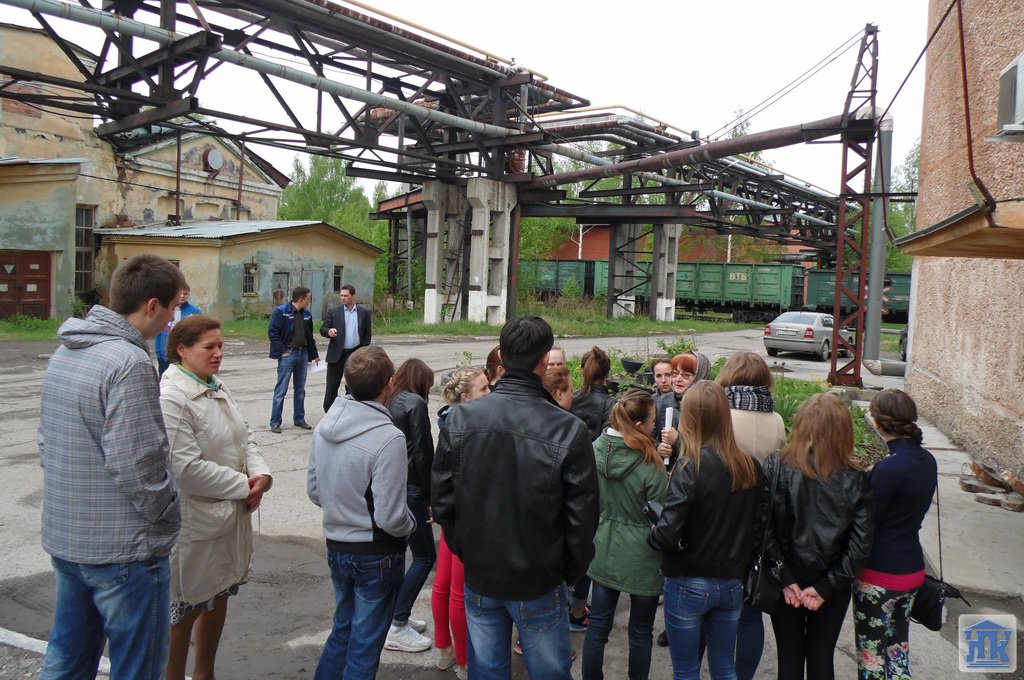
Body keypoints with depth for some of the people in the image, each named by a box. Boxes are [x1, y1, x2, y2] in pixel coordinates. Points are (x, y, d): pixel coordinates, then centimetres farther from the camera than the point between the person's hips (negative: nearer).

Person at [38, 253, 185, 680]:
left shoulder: (64, 353, 7)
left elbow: (48, 445, 13)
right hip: (123, 549, -9)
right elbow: (135, 464, -24)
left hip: (64, 538, 9)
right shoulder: (129, 362, -22)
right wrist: (167, 515, -8)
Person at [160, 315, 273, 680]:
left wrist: (261, 474, -9)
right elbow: (187, 468, -26)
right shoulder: (170, 398, -21)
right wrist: (243, 486, -18)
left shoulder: (218, 388, 7)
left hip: (232, 514, 9)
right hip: (195, 522, -9)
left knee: (218, 596, 21)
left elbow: (244, 437, 10)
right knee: (186, 608, 9)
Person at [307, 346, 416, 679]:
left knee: (343, 630, 26)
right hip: (376, 555, -6)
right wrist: (411, 523, -4)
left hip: (336, 547, 6)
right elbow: (391, 518, -24)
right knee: (365, 644, 12)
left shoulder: (325, 425, -4)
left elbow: (313, 489, 6)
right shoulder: (388, 437, -26)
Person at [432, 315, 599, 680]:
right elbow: (582, 516, -14)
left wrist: (465, 550, 11)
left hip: (479, 578, 3)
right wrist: (570, 573, 3)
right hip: (539, 582, -3)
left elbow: (443, 500, -3)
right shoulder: (569, 430, -20)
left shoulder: (460, 418, -10)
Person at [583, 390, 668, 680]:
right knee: (641, 632, 16)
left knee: (597, 627, 15)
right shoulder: (649, 463, -22)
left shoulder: (594, 448, -9)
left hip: (604, 551, 4)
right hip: (641, 556, -4)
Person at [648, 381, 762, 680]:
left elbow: (667, 535, -23)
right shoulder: (749, 467, -5)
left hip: (689, 584, -5)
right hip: (732, 583, 5)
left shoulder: (690, 467, -21)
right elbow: (756, 524, 5)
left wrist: (651, 535, -3)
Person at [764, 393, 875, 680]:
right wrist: (826, 587, -8)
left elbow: (764, 529, -18)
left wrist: (785, 579, -10)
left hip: (787, 583, -1)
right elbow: (860, 545, -12)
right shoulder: (856, 480, -11)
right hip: (833, 588, 1)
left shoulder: (775, 467, -16)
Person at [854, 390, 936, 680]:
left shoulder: (889, 468, -23)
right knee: (899, 648, 20)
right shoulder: (928, 461, 0)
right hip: (913, 569, 7)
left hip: (879, 575, -7)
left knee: (871, 654, 8)